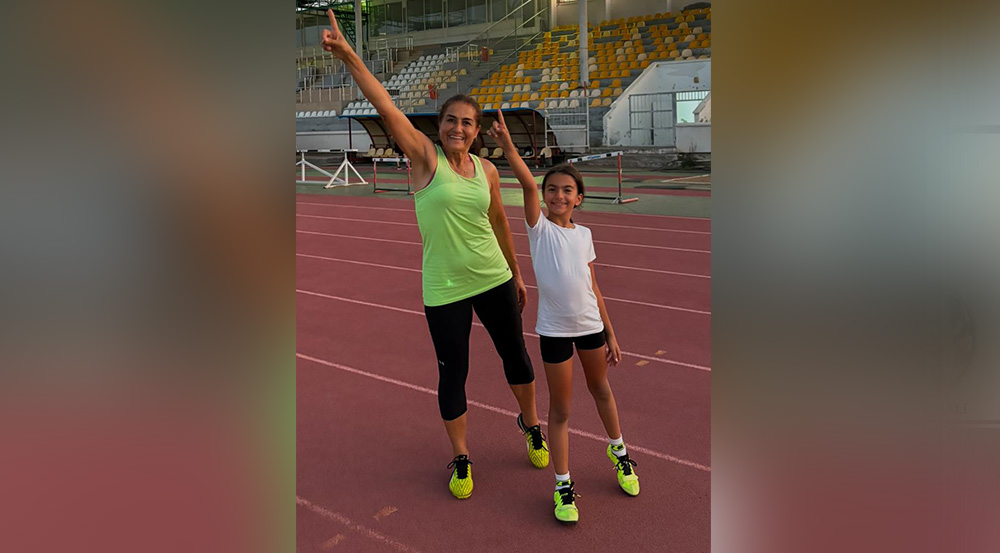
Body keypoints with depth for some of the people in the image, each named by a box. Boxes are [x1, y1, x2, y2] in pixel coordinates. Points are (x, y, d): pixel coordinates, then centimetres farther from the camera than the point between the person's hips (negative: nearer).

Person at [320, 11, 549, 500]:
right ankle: (461, 460, 26)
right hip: (444, 290, -3)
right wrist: (348, 56, -32)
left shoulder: (487, 170, 2)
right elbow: (386, 108, -21)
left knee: (515, 354, 17)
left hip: (495, 279, 4)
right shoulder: (425, 157, -9)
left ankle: (531, 425, 45)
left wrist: (517, 273, 20)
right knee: (452, 375, 5)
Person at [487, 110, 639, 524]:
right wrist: (507, 145, -37)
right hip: (554, 330, -4)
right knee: (560, 409, 5)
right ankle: (563, 485, 17)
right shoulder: (539, 228, -6)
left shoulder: (583, 234, 4)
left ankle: (618, 451, 47)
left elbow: (593, 287, 8)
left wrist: (610, 334, 9)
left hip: (591, 325, 4)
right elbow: (528, 185, -24)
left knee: (600, 388, 24)